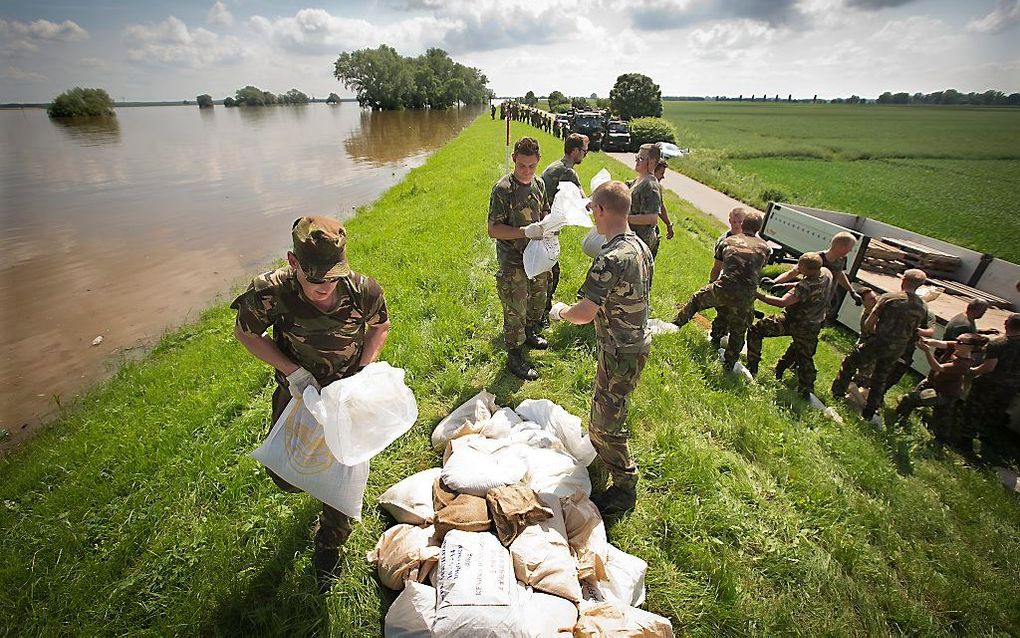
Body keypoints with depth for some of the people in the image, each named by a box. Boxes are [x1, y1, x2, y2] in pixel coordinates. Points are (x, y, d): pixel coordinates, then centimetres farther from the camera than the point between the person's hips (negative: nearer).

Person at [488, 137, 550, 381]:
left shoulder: (539, 184, 3)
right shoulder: (502, 189, -18)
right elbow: (493, 230, -20)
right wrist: (525, 232, -30)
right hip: (513, 262, -7)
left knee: (538, 299, 24)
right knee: (515, 311, 1)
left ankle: (530, 332, 50)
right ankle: (515, 357, 18)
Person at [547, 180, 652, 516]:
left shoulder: (611, 260, -30)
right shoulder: (641, 246, 0)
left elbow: (583, 314, -30)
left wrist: (560, 310, -8)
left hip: (620, 351, -10)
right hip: (637, 340, 10)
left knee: (608, 420, 6)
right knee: (603, 403, 31)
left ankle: (625, 488, 25)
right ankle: (598, 445, 57)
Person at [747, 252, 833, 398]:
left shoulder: (806, 286, -31)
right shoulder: (826, 273, -7)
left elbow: (782, 302, -38)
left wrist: (757, 294, -38)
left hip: (793, 322, -8)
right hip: (813, 326, 8)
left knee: (755, 329, 1)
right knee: (805, 358, 25)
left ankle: (752, 367, 1)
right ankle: (806, 390, 33)